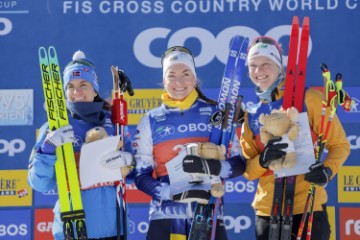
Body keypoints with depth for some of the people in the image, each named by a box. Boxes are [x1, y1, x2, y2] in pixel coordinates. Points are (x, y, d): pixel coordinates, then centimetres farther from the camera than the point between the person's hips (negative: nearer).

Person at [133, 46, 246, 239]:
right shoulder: (150, 121, 8)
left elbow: (239, 162, 5)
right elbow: (141, 175, 5)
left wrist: (214, 168, -18)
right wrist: (169, 192, -15)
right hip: (166, 215, 0)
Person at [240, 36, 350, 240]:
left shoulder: (308, 98, -1)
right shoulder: (251, 115, 12)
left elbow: (340, 144, 1)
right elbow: (248, 171, 10)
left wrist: (328, 170, -19)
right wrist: (263, 161, -12)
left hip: (309, 208, -4)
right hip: (268, 211, 5)